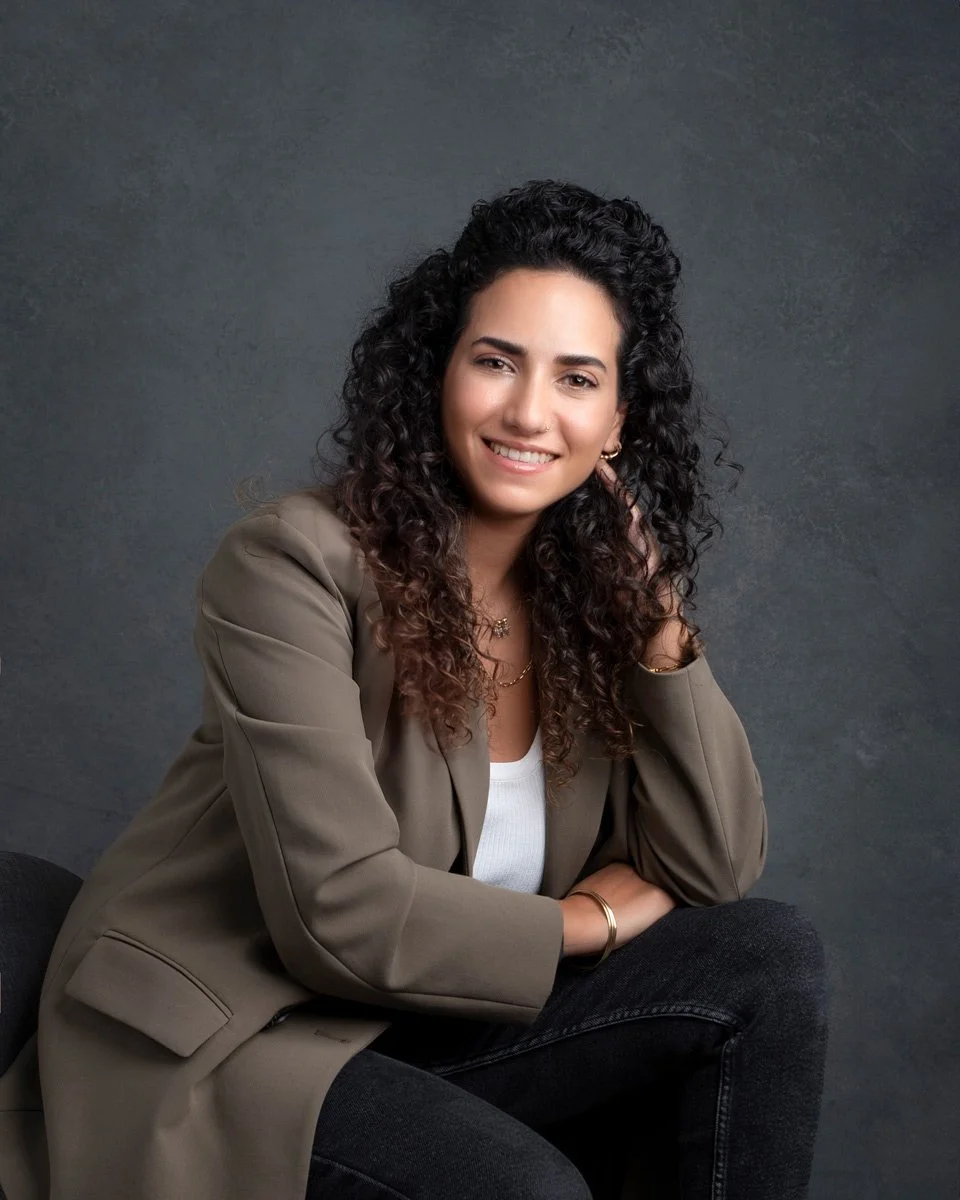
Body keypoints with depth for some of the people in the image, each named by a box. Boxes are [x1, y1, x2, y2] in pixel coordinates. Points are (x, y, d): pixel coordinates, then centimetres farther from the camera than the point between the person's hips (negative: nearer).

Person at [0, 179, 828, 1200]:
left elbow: (716, 870, -2)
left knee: (774, 956, -10)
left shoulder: (590, 592, 2)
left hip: (420, 1031, 7)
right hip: (218, 1036, -6)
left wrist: (657, 613, -11)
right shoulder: (290, 562, -17)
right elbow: (344, 912, -22)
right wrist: (593, 915, -9)